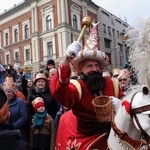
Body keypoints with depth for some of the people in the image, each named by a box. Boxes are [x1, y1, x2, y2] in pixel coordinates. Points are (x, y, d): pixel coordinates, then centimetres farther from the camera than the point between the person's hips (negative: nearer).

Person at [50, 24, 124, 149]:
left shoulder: (111, 84, -10)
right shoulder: (77, 88, -23)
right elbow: (58, 90, -43)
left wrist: (120, 103, -21)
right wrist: (67, 61, -55)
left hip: (107, 135, 4)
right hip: (82, 139, -3)